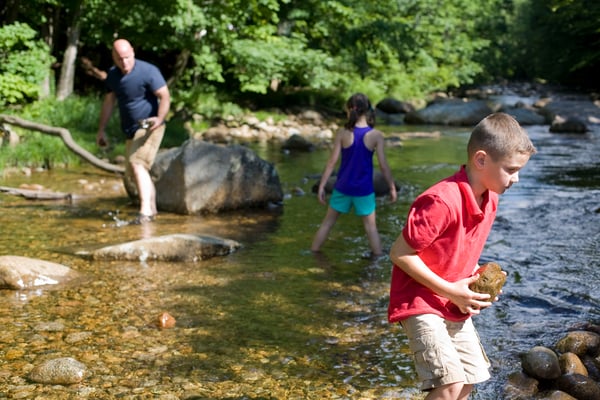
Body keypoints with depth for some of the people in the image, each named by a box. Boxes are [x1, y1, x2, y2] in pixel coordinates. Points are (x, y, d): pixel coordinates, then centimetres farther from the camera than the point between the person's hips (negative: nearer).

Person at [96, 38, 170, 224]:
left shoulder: (148, 71, -15)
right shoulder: (112, 75, 6)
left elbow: (165, 96, -19)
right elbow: (109, 102, 15)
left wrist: (160, 118, -37)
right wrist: (101, 130, 15)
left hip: (148, 127, -8)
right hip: (131, 130, 8)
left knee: (137, 164, -23)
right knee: (134, 172, 13)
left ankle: (145, 210, -27)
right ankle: (152, 209, 26)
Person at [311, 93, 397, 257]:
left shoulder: (343, 133, -9)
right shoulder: (376, 135, -11)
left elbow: (332, 162, -8)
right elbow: (383, 165, -9)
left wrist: (321, 186, -2)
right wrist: (392, 187, 2)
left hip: (343, 187, 1)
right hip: (364, 189, -1)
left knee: (327, 222, 15)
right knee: (371, 226, 11)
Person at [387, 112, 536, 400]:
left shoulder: (489, 199, 2)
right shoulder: (442, 202, -27)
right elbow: (399, 254, -23)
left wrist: (478, 276, -1)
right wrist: (450, 291, -19)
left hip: (455, 305, 9)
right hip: (420, 303, -9)